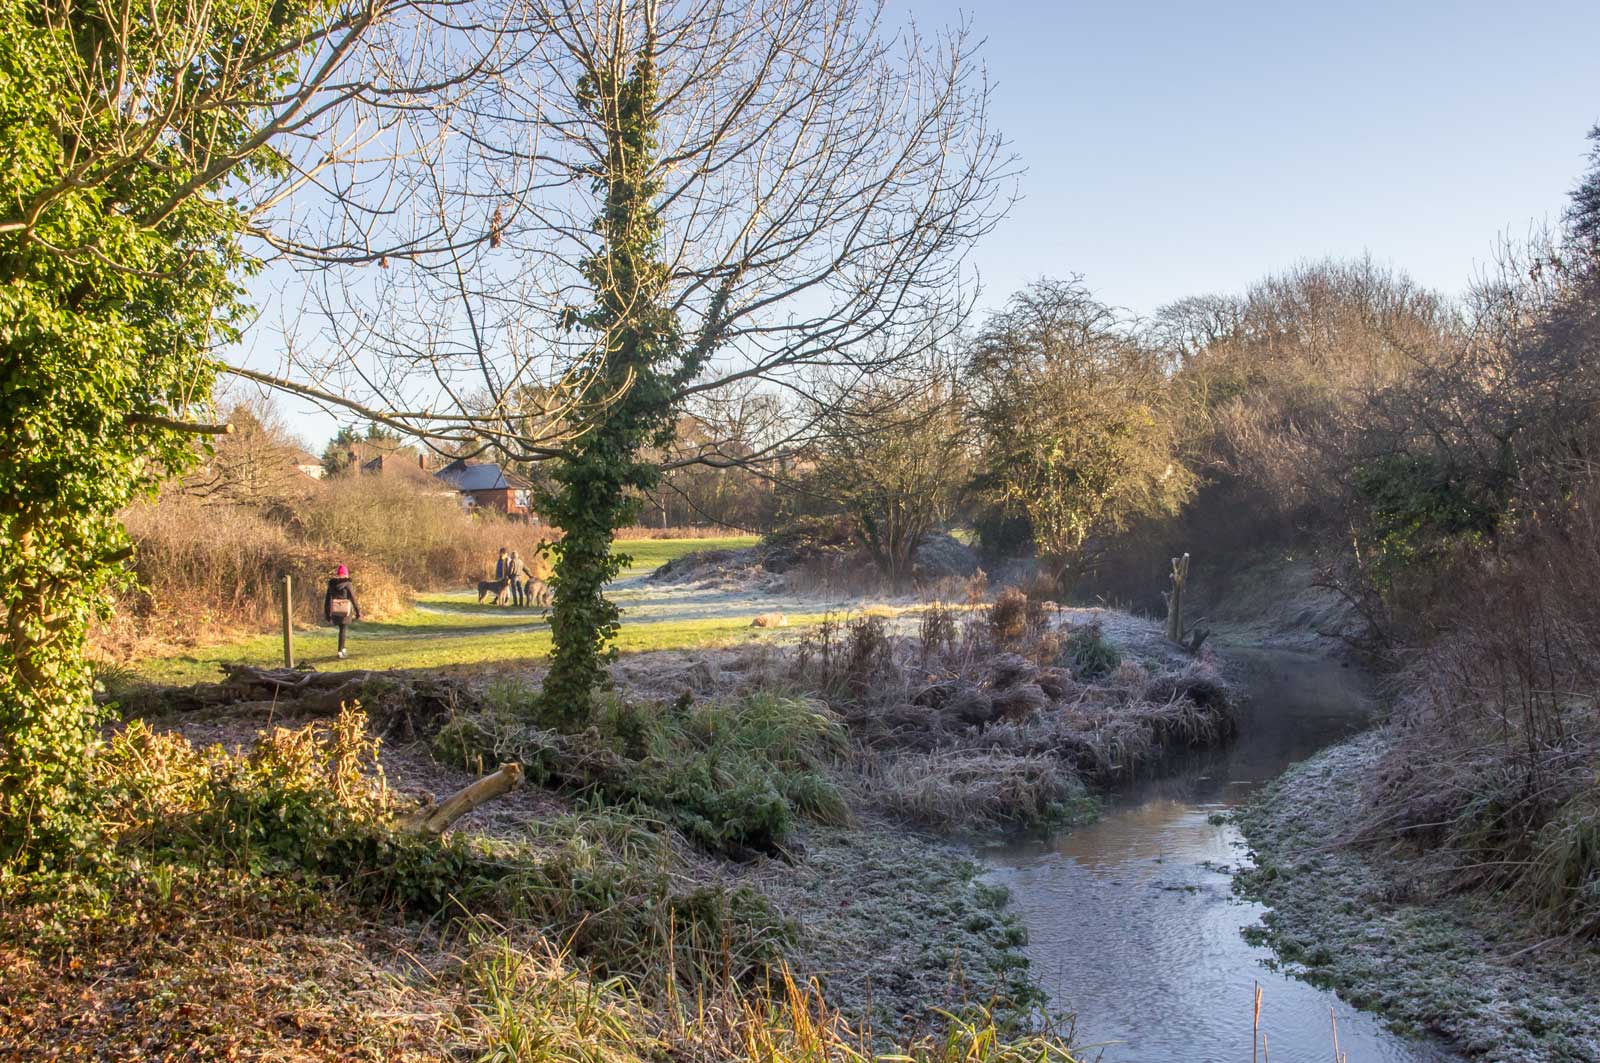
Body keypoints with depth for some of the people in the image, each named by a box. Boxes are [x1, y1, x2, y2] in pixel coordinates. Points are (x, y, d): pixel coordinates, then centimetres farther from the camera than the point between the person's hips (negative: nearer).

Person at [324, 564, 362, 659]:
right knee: (343, 631, 0)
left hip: (335, 611, 4)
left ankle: (343, 650, 22)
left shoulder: (331, 584, 4)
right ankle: (340, 652, -3)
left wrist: (327, 613, 9)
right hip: (345, 611, -4)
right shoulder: (348, 585, -9)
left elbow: (327, 599, 4)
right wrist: (358, 612, -4)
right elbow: (353, 599, -10)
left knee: (342, 630, 21)